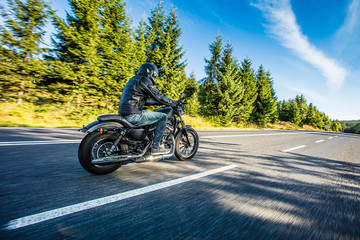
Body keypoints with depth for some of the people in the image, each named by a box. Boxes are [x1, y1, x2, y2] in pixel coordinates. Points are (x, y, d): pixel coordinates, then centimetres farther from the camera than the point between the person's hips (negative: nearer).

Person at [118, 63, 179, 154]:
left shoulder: (134, 80, 25)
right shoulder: (144, 80, -6)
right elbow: (158, 96, -10)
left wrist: (158, 103, 32)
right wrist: (175, 103, 1)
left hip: (125, 114, 11)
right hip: (132, 115, -11)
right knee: (163, 117, -7)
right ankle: (155, 147, -5)